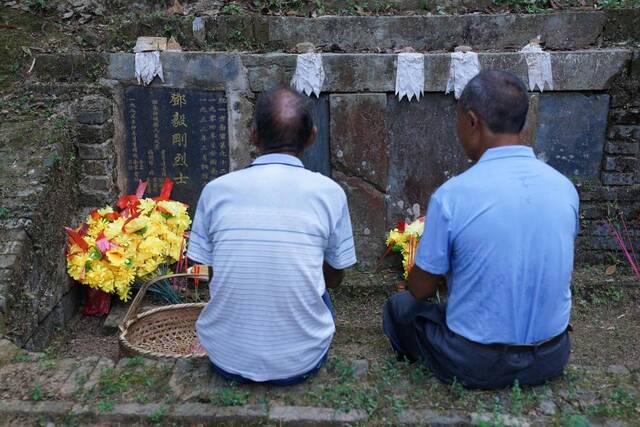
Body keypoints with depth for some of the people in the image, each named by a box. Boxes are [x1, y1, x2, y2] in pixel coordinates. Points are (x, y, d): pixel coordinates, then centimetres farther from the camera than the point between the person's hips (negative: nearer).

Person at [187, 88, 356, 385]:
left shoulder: (215, 190, -7)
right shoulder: (329, 193, -10)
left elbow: (212, 270, 7)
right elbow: (334, 278, 4)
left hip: (227, 360, 1)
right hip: (300, 361, 0)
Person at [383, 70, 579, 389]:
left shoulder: (450, 196, -23)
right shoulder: (565, 188, -7)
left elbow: (421, 289, -10)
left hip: (475, 364, -5)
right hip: (551, 359, 5)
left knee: (399, 306, 20)